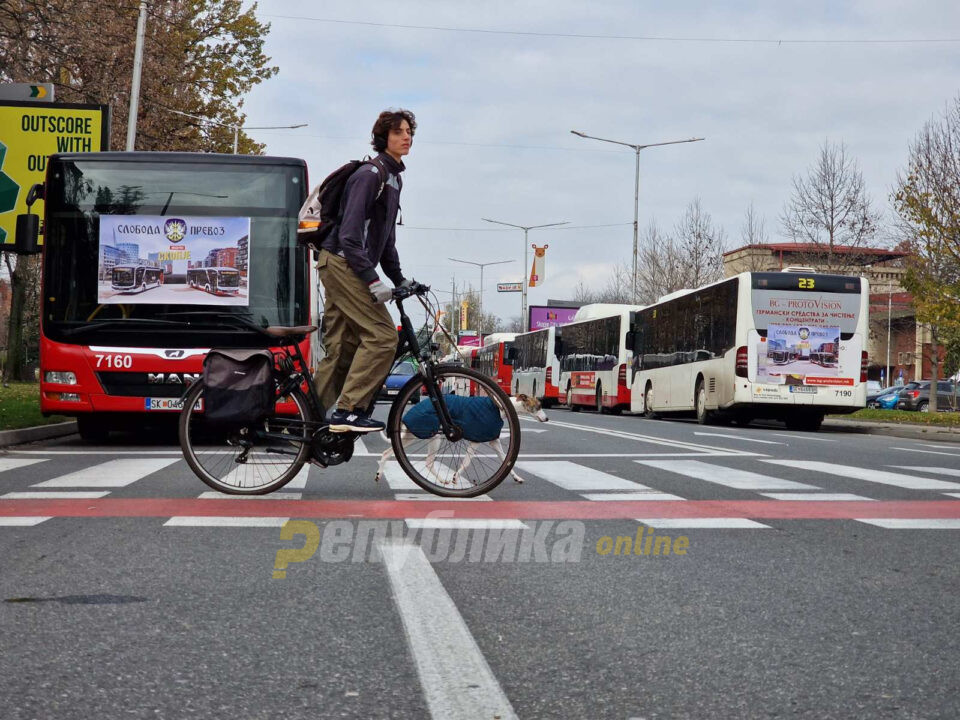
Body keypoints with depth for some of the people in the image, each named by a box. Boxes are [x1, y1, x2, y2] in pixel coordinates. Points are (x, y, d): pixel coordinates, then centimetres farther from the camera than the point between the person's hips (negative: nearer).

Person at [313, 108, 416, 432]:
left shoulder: (394, 178, 18)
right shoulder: (370, 174, -13)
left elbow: (385, 237, 25)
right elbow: (350, 233, -21)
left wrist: (399, 278, 19)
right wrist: (372, 281, -25)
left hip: (349, 267, 10)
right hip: (341, 262, -10)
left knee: (342, 349, 7)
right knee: (381, 336, -16)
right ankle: (348, 411, -15)